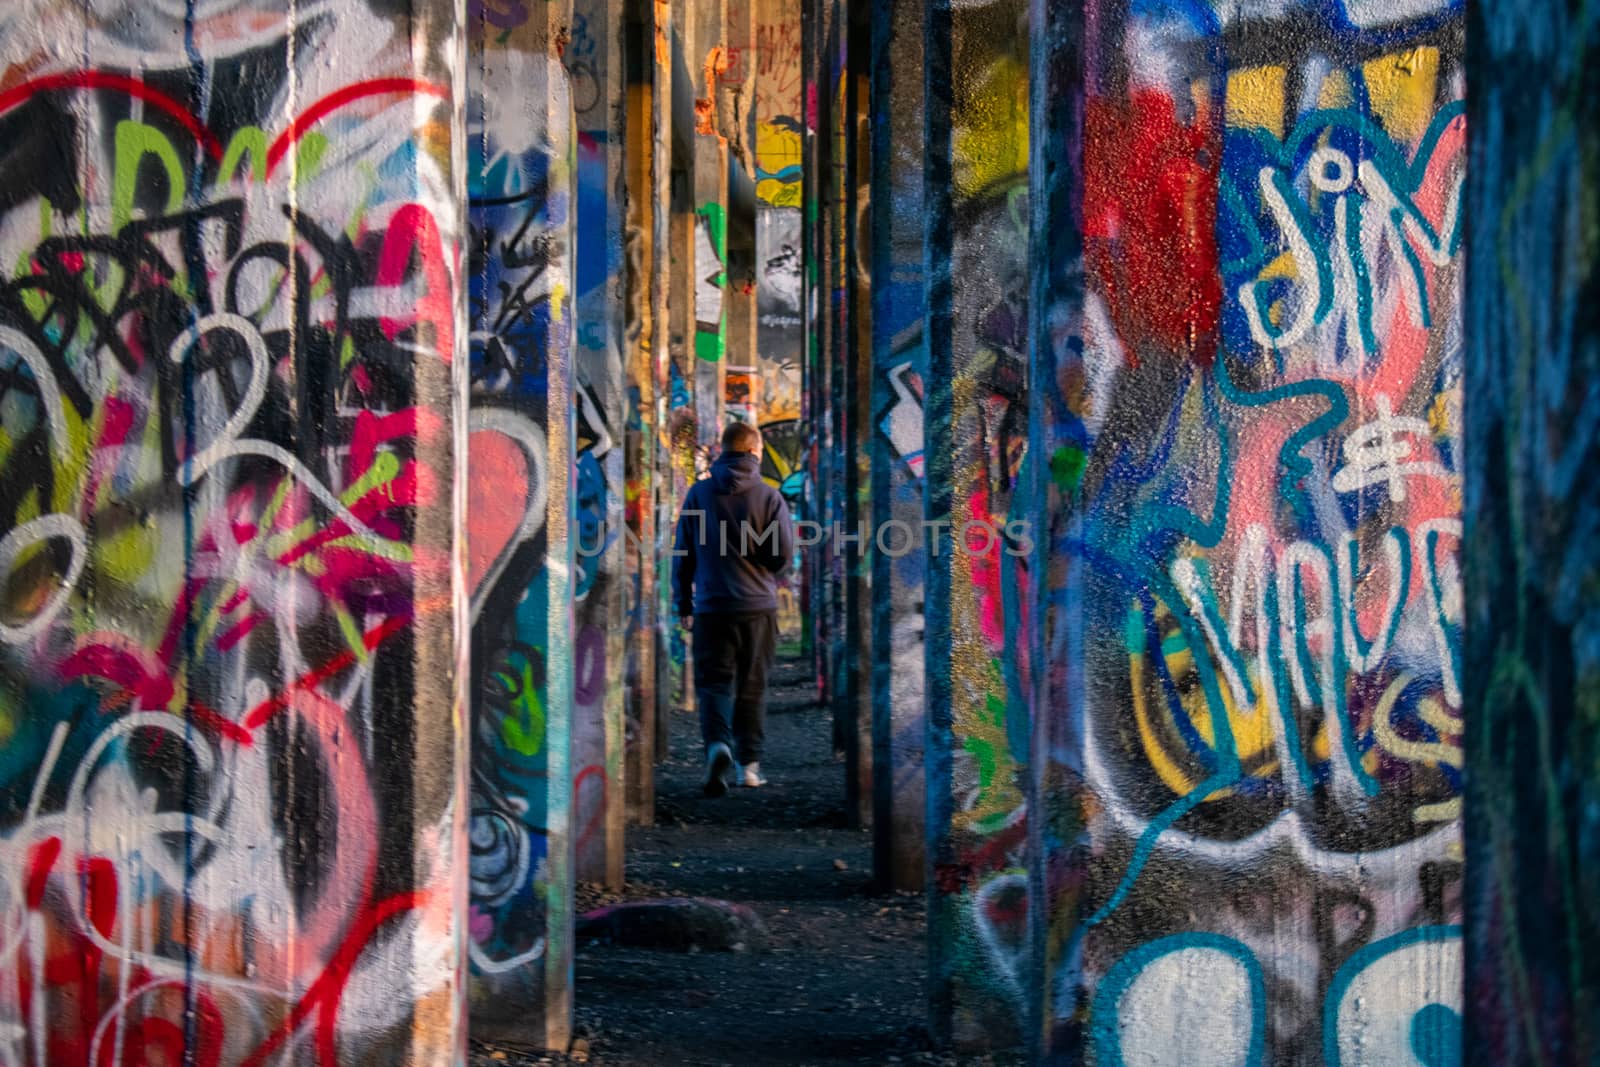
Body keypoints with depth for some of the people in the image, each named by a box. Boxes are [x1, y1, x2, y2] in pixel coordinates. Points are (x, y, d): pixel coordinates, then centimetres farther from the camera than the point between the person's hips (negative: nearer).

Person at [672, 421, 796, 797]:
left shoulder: (699, 494, 2)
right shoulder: (769, 497, -3)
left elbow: (682, 554, 5)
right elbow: (783, 554, -6)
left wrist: (683, 604, 13)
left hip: (711, 607, 0)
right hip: (758, 606, 0)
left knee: (713, 684, 0)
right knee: (752, 687, 12)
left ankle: (718, 745, -25)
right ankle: (749, 762, 13)